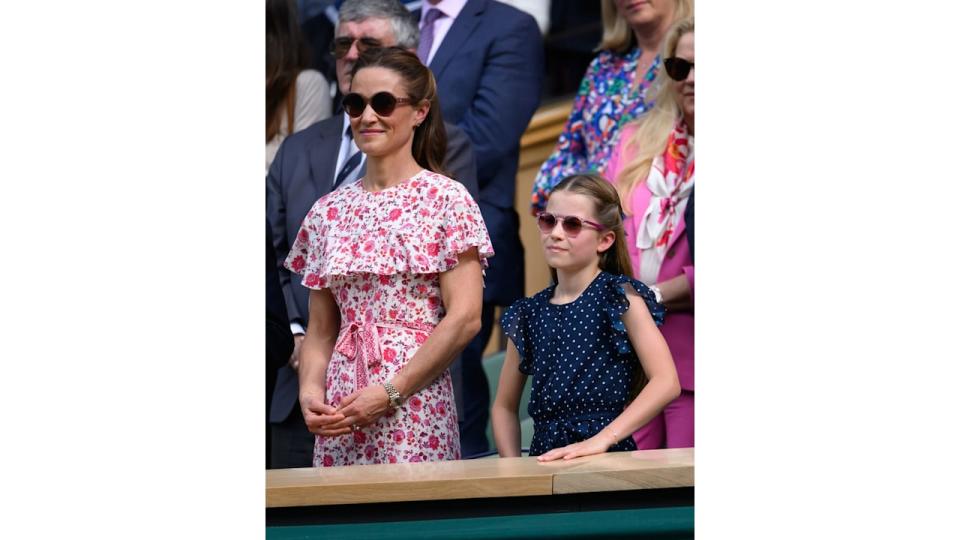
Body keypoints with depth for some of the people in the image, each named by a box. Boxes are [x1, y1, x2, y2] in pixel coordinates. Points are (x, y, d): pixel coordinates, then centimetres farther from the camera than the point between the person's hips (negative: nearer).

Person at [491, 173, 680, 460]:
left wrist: (603, 438, -15)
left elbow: (666, 383, -8)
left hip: (609, 458, -5)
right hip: (545, 459, 5)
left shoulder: (620, 296, 1)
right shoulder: (528, 314, 15)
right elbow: (504, 406, 21)